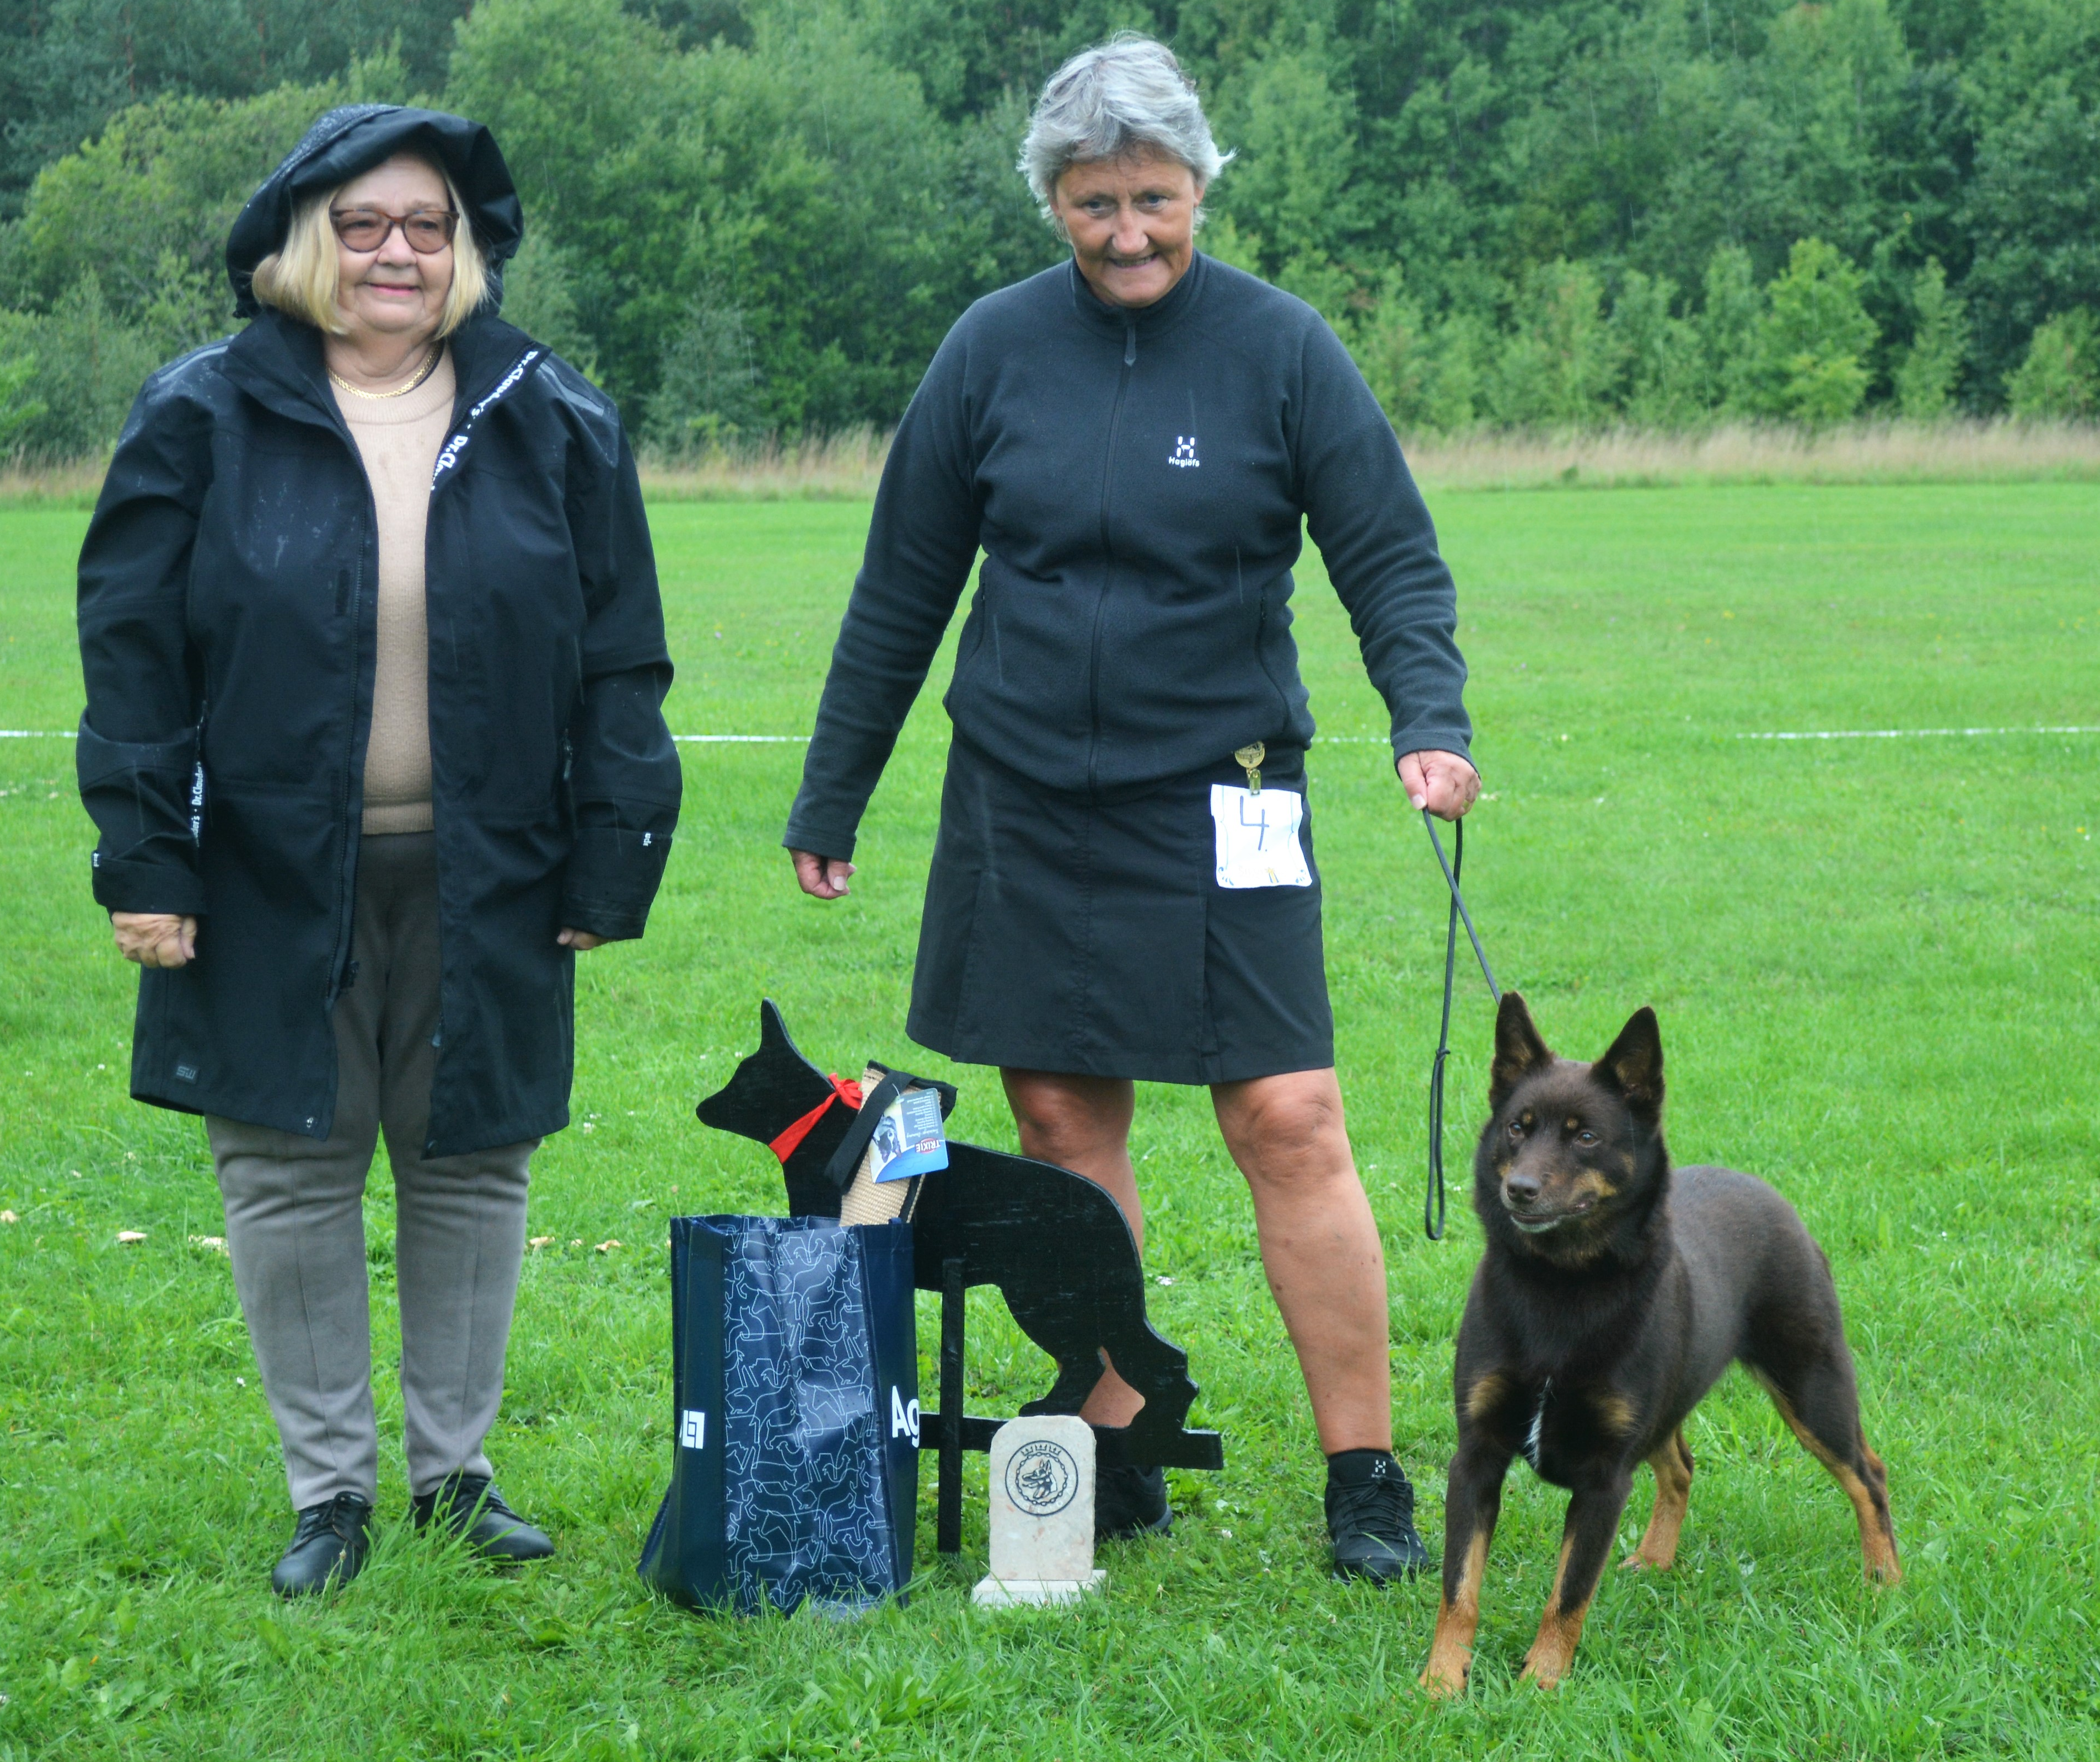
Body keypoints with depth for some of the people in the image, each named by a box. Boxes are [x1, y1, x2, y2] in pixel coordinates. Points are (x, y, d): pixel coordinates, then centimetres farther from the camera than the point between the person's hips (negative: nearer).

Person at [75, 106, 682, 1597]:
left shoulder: (554, 426, 3)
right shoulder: (207, 420, -1)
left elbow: (621, 662, 5)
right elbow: (131, 648, -1)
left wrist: (610, 862, 1)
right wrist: (145, 859, -7)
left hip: (484, 884, 1)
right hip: (274, 875, -1)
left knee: (473, 1168, 8)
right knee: (289, 1175, 4)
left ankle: (455, 1466, 23)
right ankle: (330, 1487, 16)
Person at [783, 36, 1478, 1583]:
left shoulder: (1279, 349, -3)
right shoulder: (995, 351, 3)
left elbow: (1394, 561, -1)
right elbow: (902, 592, 10)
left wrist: (1431, 721, -19)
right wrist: (831, 799, 13)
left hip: (1216, 800, -3)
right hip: (1023, 801, 3)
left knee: (1291, 1123, -9)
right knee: (1064, 1126, 5)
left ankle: (1368, 1484, -1)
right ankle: (1115, 1466, 16)